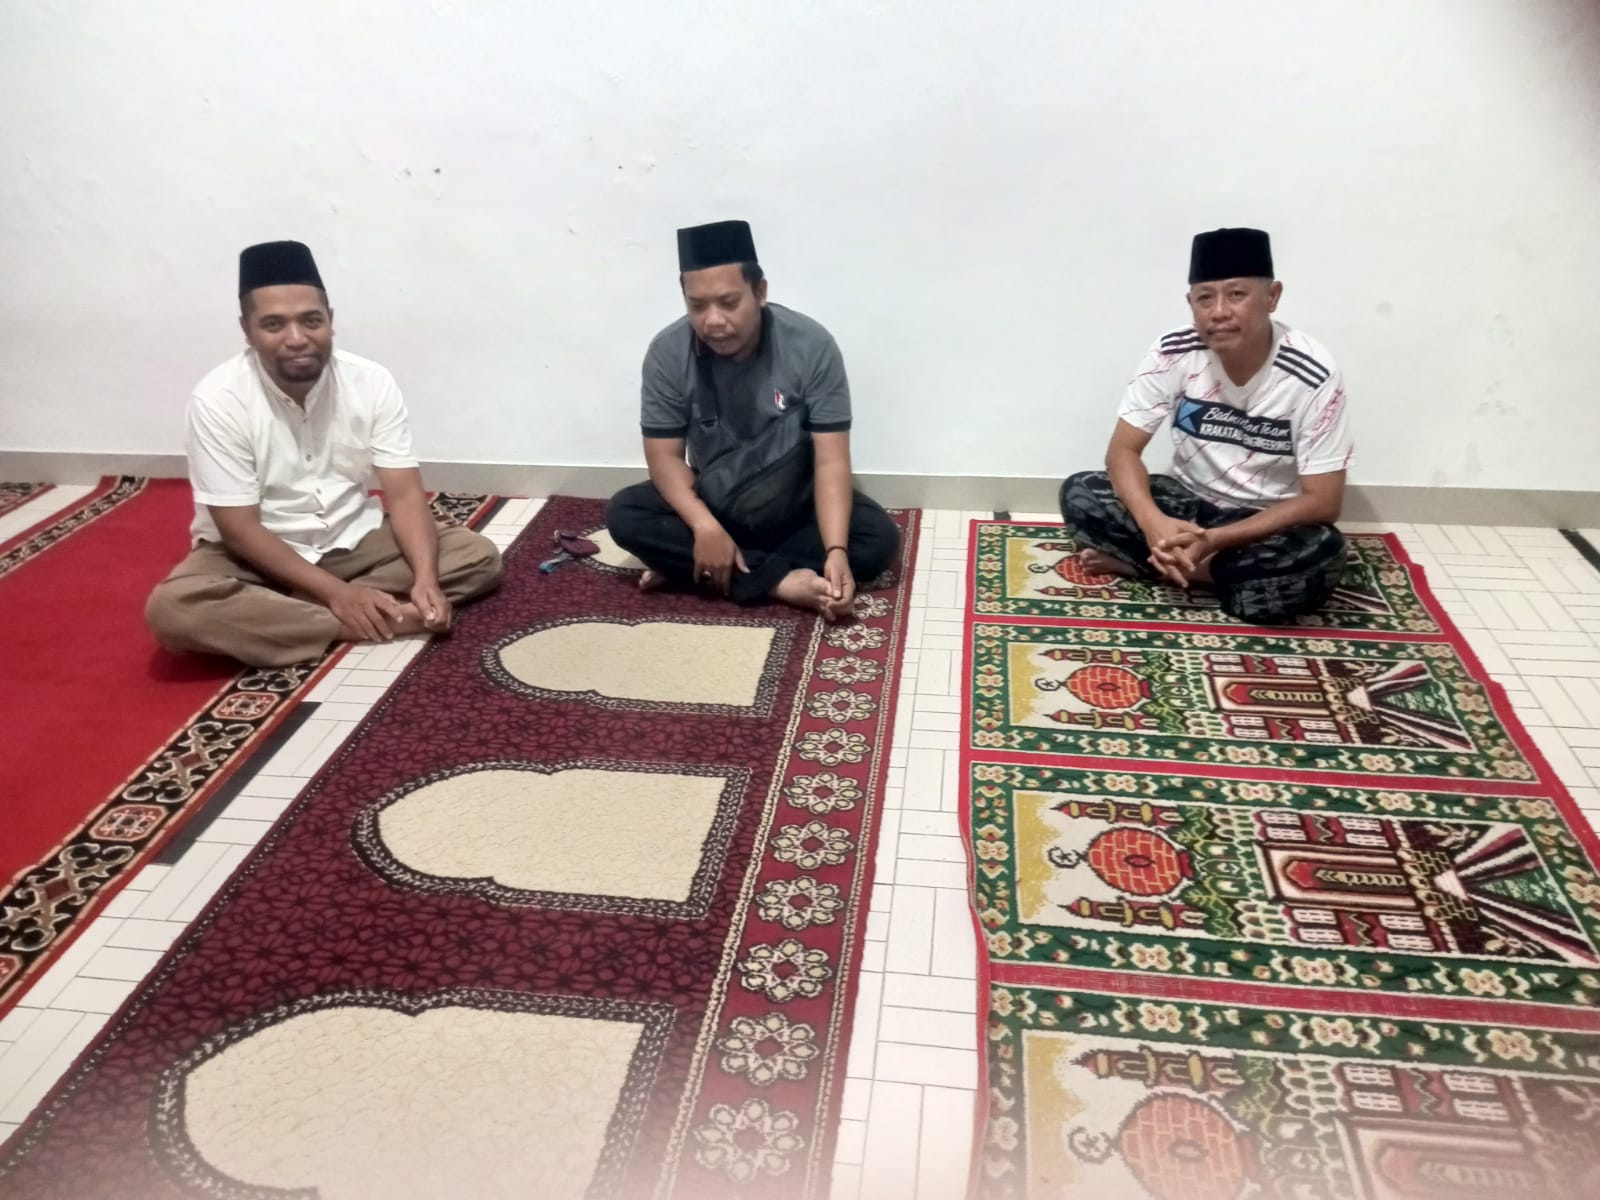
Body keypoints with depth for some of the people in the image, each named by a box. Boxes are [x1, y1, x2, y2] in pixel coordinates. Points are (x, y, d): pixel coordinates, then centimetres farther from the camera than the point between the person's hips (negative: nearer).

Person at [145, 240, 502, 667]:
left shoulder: (372, 382, -12)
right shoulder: (219, 399, -20)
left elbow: (405, 493, -14)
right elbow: (239, 529, -20)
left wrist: (426, 578, -32)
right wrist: (336, 592, -29)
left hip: (353, 542, 3)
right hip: (257, 554, -3)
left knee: (479, 554, -14)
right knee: (172, 607, -33)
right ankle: (391, 619, -29)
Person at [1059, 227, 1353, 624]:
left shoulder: (1314, 375, -22)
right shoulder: (1174, 353, -15)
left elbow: (1322, 501, -20)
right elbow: (1123, 449, -13)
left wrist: (1214, 540, -30)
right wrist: (1153, 523, -33)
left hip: (1268, 522, -1)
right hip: (1190, 502, 1)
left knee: (1321, 557, -36)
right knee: (1080, 495, -21)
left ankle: (1141, 562, -21)